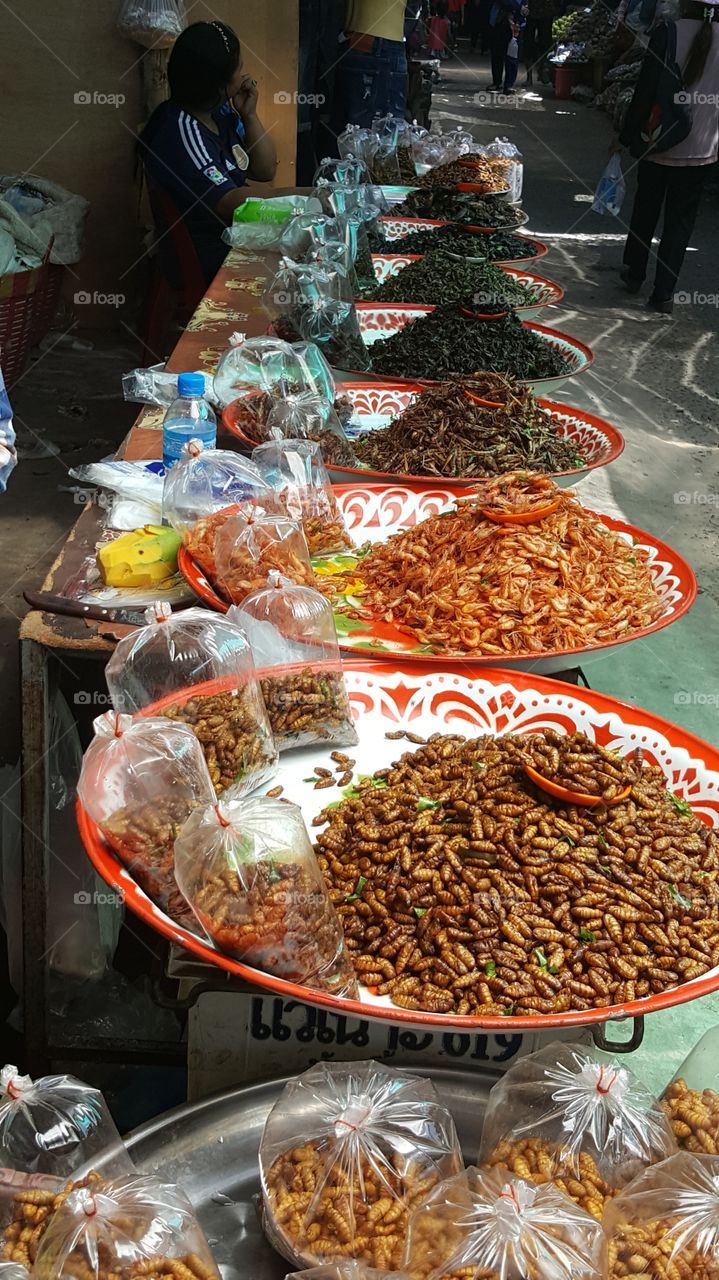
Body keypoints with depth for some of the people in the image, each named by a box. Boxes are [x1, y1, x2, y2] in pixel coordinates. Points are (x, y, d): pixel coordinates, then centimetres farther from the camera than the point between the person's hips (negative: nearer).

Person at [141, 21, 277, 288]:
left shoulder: (221, 112, 5)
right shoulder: (181, 131, -22)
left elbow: (265, 171, 10)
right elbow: (231, 203, -27)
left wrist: (249, 114, -3)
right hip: (205, 265, -9)